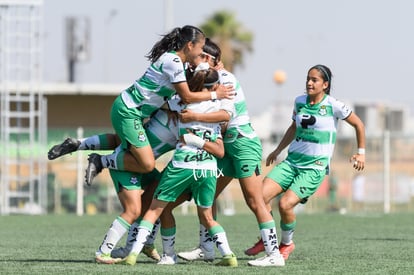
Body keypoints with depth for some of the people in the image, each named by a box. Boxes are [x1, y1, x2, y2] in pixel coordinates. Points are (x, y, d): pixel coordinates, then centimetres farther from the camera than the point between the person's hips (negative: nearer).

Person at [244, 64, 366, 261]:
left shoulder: (333, 106, -7)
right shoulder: (299, 102, 9)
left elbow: (358, 124, 6)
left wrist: (361, 153, 7)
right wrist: (278, 150, 26)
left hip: (315, 167, -5)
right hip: (292, 161, 5)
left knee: (285, 204, -22)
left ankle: (287, 243, 5)